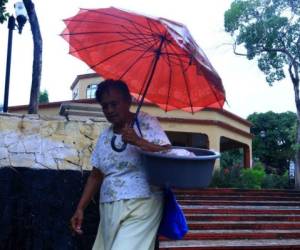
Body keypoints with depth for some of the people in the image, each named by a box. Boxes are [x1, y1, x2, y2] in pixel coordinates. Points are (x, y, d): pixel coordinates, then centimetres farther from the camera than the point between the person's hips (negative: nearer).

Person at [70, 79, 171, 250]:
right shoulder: (104, 136, 12)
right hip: (109, 209, 6)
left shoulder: (146, 123, -3)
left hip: (140, 206, -5)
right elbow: (96, 176, 16)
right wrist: (81, 208, 11)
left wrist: (139, 142, -22)